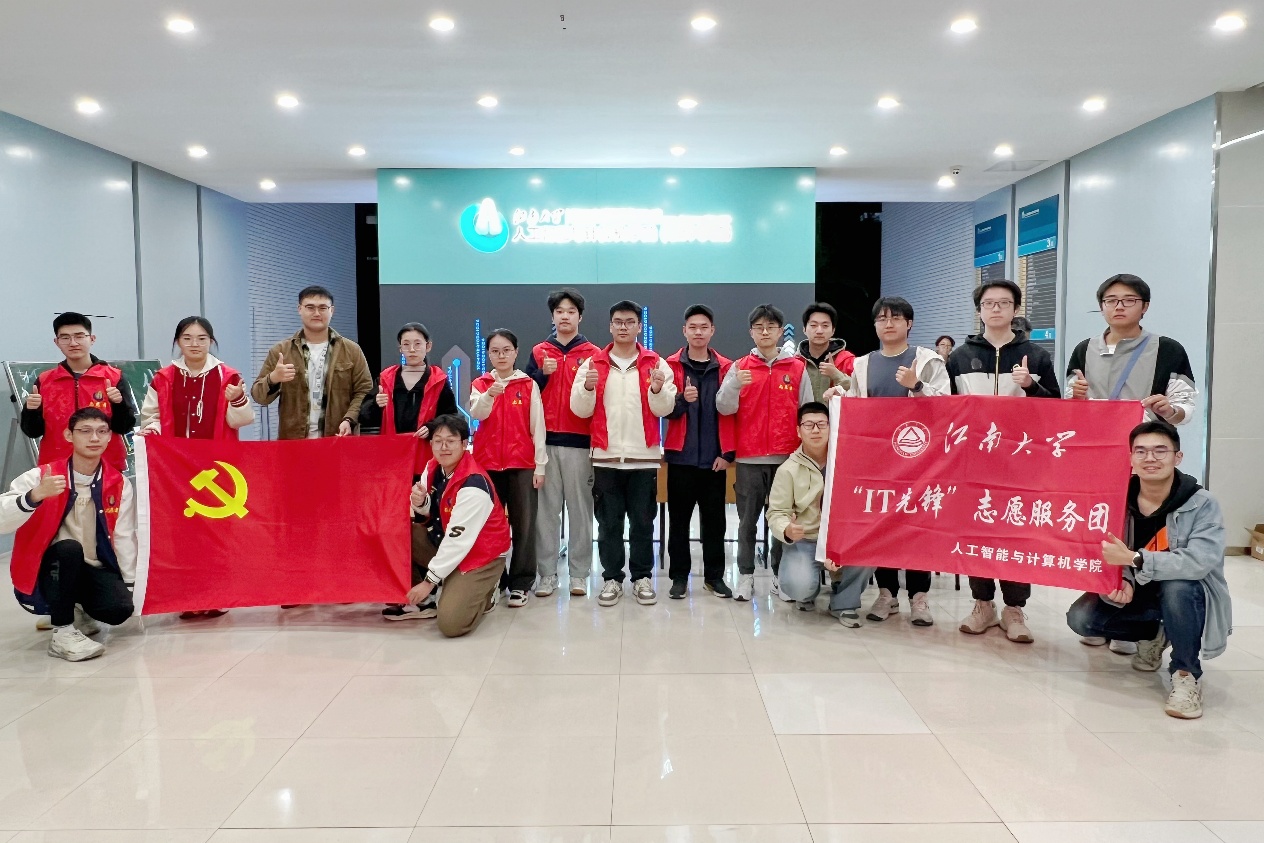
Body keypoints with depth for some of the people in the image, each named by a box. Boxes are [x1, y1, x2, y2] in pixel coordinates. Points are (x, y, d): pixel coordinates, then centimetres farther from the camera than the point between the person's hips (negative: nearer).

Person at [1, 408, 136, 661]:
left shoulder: (119, 483, 0)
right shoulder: (41, 476, -10)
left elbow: (124, 536, -4)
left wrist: (129, 585, -7)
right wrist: (35, 495, -39)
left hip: (95, 570, 3)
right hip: (49, 569, -2)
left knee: (120, 608, -25)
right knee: (69, 548, -35)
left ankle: (80, 609, 13)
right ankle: (62, 633, -20)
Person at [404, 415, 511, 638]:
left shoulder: (474, 485, -29)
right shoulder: (433, 468, -3)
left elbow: (459, 540, -27)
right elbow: (431, 512, 4)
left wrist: (430, 580, -20)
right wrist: (420, 502, -21)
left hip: (481, 553, -8)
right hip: (446, 543, 8)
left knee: (451, 623, -22)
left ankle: (484, 594, 11)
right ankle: (418, 598, 7)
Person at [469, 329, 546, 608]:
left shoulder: (529, 385, 3)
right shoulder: (480, 384, 6)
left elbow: (537, 427, 2)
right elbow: (476, 413, -14)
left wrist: (540, 465, -2)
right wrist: (489, 395, -35)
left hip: (522, 463, -1)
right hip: (488, 463, 1)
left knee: (523, 523, 0)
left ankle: (520, 583, 8)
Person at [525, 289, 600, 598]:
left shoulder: (592, 354, 6)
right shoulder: (538, 352, 13)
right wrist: (542, 374, -6)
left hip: (580, 441, -2)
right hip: (545, 441, 2)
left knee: (580, 508, 0)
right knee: (546, 509, 1)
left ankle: (579, 574, 7)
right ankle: (547, 574, 8)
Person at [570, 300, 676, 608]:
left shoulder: (656, 364, 4)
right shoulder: (592, 364, 6)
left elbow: (664, 409, -2)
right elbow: (581, 410, 1)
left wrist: (658, 389, -21)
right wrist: (588, 388, -17)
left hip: (644, 456, 0)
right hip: (606, 456, 1)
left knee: (642, 522, 6)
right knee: (608, 522, 6)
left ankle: (642, 577, 17)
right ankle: (612, 578, 16)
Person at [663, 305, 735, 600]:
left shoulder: (726, 367, 5)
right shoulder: (671, 365, 2)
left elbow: (731, 412, 4)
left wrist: (728, 452, -2)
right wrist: (682, 400, -22)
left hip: (715, 457, 1)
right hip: (681, 456, -1)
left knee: (714, 519, 8)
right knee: (679, 519, 5)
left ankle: (714, 576, 19)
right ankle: (679, 576, 15)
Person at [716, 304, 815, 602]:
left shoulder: (798, 368, 5)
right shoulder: (739, 367, 5)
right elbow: (723, 408, -3)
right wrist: (734, 385, -22)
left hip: (788, 457, 0)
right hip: (749, 458, 0)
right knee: (747, 520, 5)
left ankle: (780, 575, 17)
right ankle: (745, 576, 14)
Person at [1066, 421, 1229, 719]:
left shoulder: (1202, 504, -21)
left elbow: (1200, 562, -35)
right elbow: (1109, 556, -8)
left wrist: (1134, 559, -43)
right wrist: (1121, 582, -31)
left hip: (1183, 595, -4)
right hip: (1136, 594, 4)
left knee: (1177, 586, -38)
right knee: (1080, 618, -15)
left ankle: (1187, 674, -13)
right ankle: (1152, 635, 17)